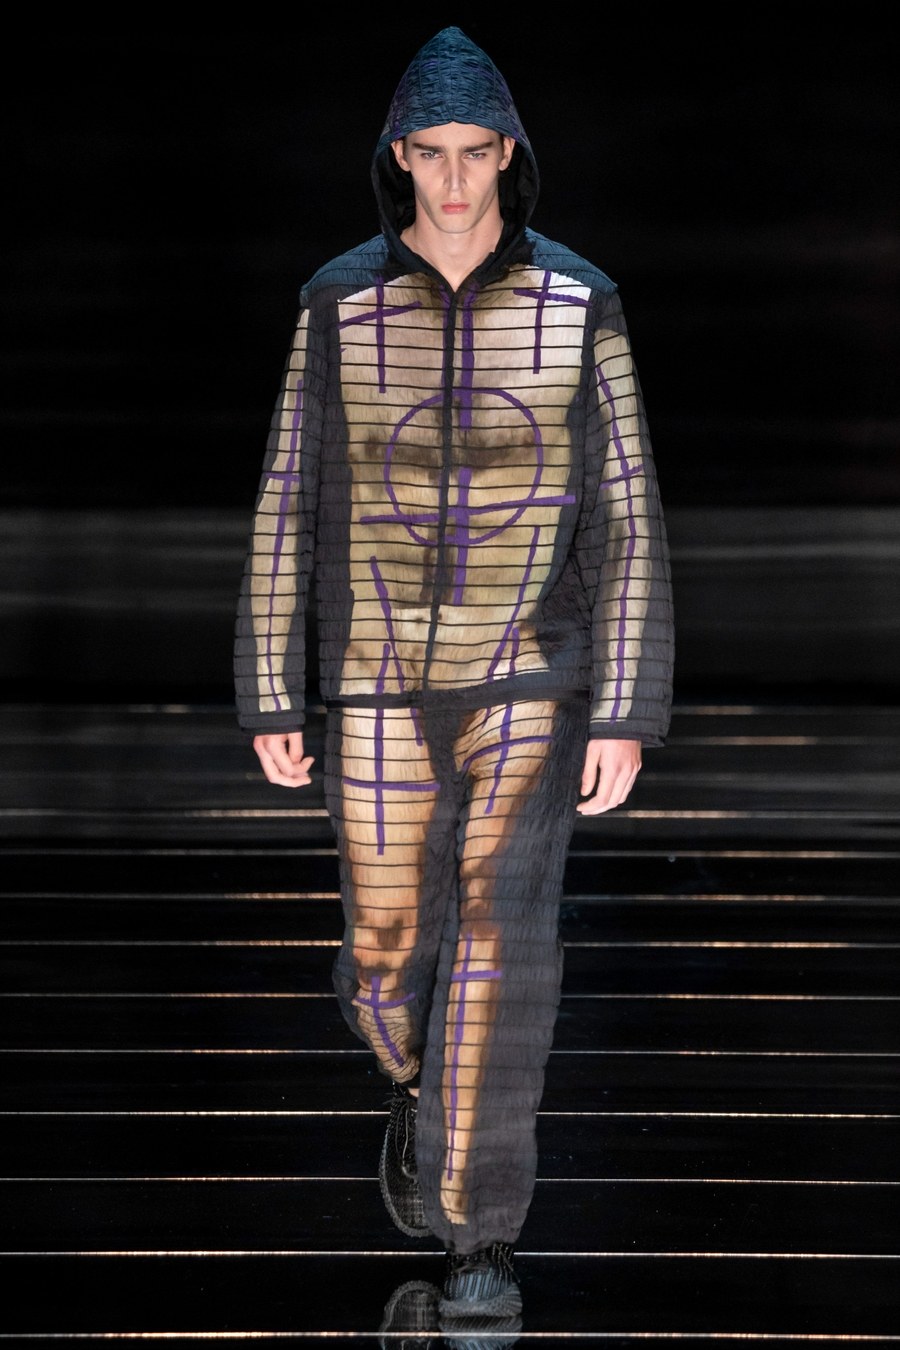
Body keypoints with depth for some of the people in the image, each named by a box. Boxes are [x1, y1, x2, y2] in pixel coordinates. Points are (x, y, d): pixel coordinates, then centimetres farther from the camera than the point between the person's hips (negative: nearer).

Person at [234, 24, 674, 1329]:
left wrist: (628, 715, -9)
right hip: (385, 680, 2)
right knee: (386, 957, 6)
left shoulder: (581, 303, -4)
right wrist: (270, 699, 1)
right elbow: (290, 509, 3)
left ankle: (481, 1238, 0)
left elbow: (627, 519, -3)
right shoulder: (339, 301, -1)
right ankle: (422, 1079, 42)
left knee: (499, 947, -13)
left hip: (529, 676, -1)